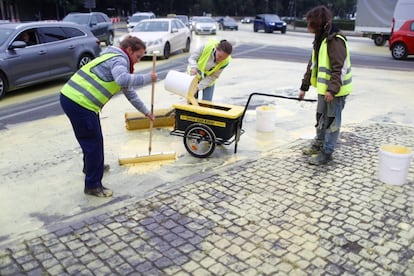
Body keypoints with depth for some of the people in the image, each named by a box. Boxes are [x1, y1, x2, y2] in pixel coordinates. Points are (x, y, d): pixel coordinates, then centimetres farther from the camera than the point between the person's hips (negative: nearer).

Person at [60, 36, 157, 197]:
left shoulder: (118, 61, 25)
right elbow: (123, 80, -32)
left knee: (92, 139, 28)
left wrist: (146, 112, 34)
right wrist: (147, 78, -20)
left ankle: (91, 166, 51)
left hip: (70, 97, 10)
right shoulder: (118, 60, -8)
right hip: (79, 103, -10)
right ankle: (93, 185, 10)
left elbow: (130, 92, 31)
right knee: (93, 142, -1)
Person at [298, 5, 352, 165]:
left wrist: (332, 89, -31)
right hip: (324, 88, 9)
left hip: (336, 90, -9)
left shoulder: (335, 40, -21)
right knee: (320, 117, 20)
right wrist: (304, 86, 14)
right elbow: (313, 64, 14)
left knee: (332, 121, 2)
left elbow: (339, 68, -25)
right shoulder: (319, 39, 9)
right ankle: (318, 145, 37)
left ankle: (326, 153, 13)